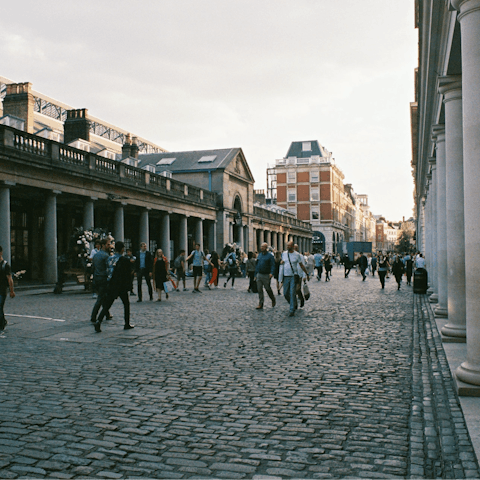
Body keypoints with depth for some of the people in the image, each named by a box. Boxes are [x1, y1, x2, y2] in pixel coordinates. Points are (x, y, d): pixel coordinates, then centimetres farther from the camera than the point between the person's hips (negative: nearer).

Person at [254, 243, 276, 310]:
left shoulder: (270, 256, -5)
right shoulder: (259, 255, 13)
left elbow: (273, 265, -11)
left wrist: (271, 273, -26)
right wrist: (255, 275, 15)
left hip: (266, 275, -5)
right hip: (259, 275, 5)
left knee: (268, 289, 4)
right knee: (259, 290, 2)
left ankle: (273, 300, 29)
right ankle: (260, 304, 6)